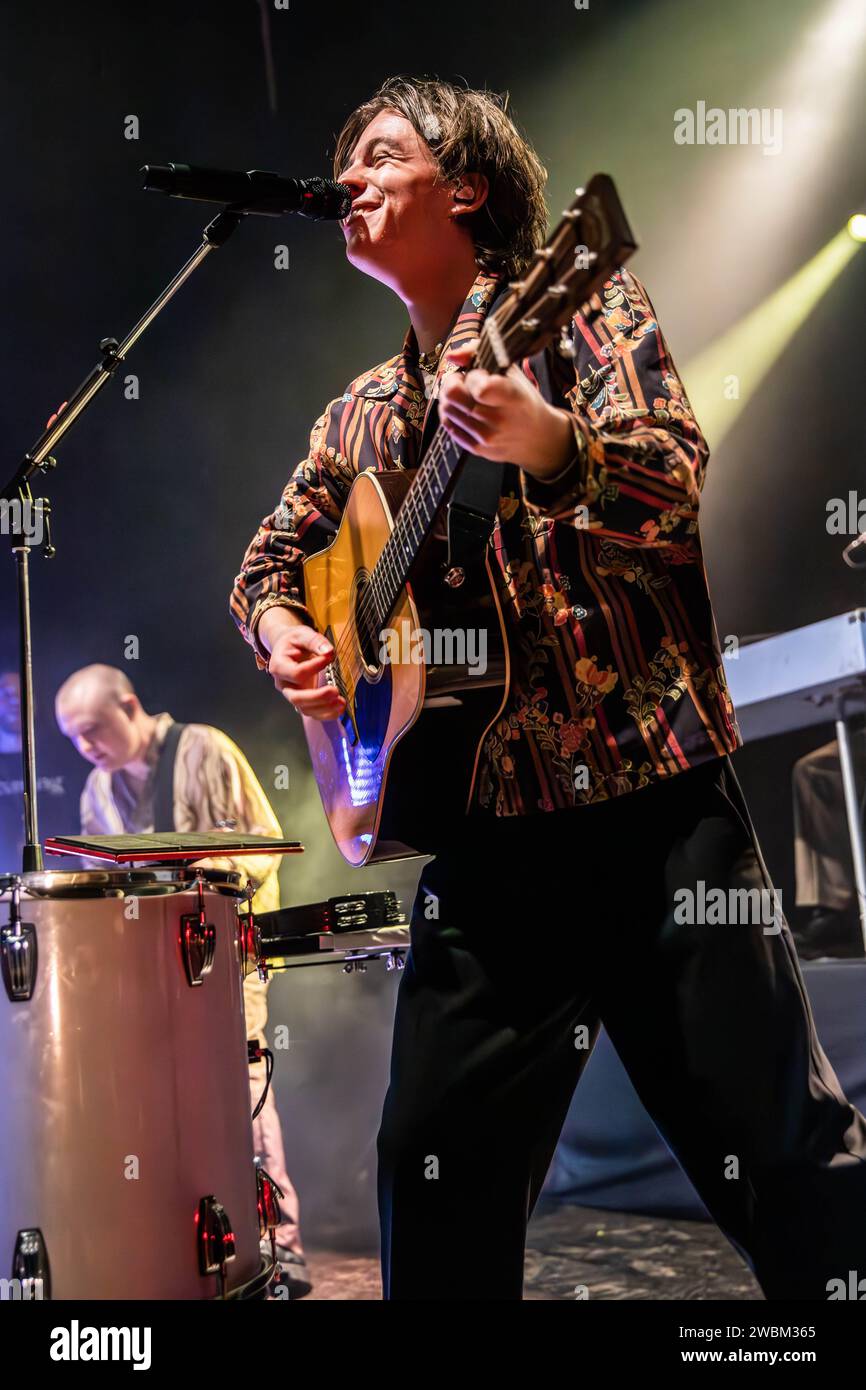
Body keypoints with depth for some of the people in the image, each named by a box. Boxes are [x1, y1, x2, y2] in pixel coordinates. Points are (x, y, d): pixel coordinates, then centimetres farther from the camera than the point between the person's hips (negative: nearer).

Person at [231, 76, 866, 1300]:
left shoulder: (582, 310, 1)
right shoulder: (362, 417, 17)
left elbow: (678, 490, -14)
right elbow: (271, 557, 26)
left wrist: (544, 442, -34)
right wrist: (278, 628, 3)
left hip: (654, 798, -5)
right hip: (485, 829, 5)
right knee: (436, 1166, 8)